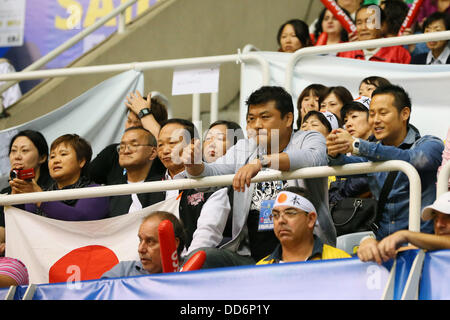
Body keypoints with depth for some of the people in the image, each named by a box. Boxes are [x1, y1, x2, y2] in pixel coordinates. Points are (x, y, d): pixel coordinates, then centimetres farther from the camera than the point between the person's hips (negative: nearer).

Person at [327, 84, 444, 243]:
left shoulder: (430, 144, 2)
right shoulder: (373, 152, 18)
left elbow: (412, 160, -21)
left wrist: (356, 145, -25)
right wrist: (335, 154, -27)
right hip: (382, 241, 4)